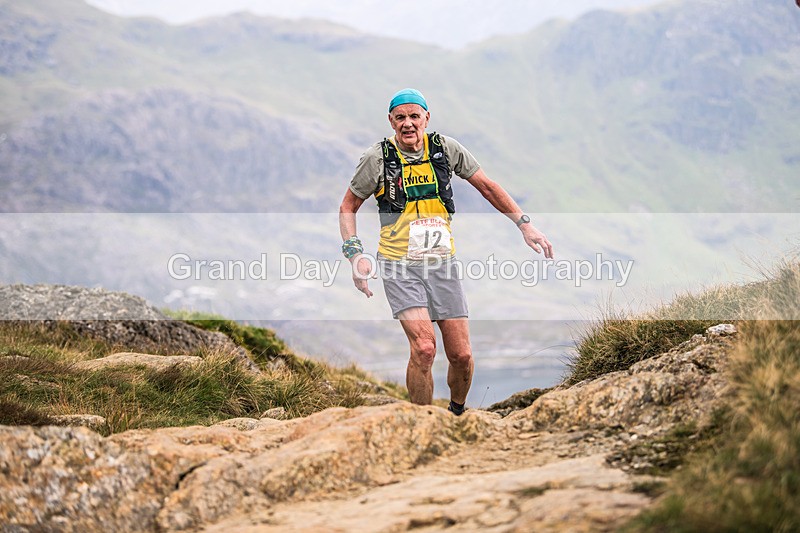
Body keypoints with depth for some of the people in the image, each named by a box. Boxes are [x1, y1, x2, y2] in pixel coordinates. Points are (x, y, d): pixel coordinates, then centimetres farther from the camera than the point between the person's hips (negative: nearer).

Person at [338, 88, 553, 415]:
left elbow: (487, 187, 12)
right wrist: (355, 253, -8)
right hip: (400, 266, -3)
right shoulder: (378, 157, -4)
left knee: (461, 355, 0)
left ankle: (457, 412, 30)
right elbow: (348, 207, 6)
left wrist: (525, 225, 6)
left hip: (442, 264, 3)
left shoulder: (445, 148, 2)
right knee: (424, 348, -21)